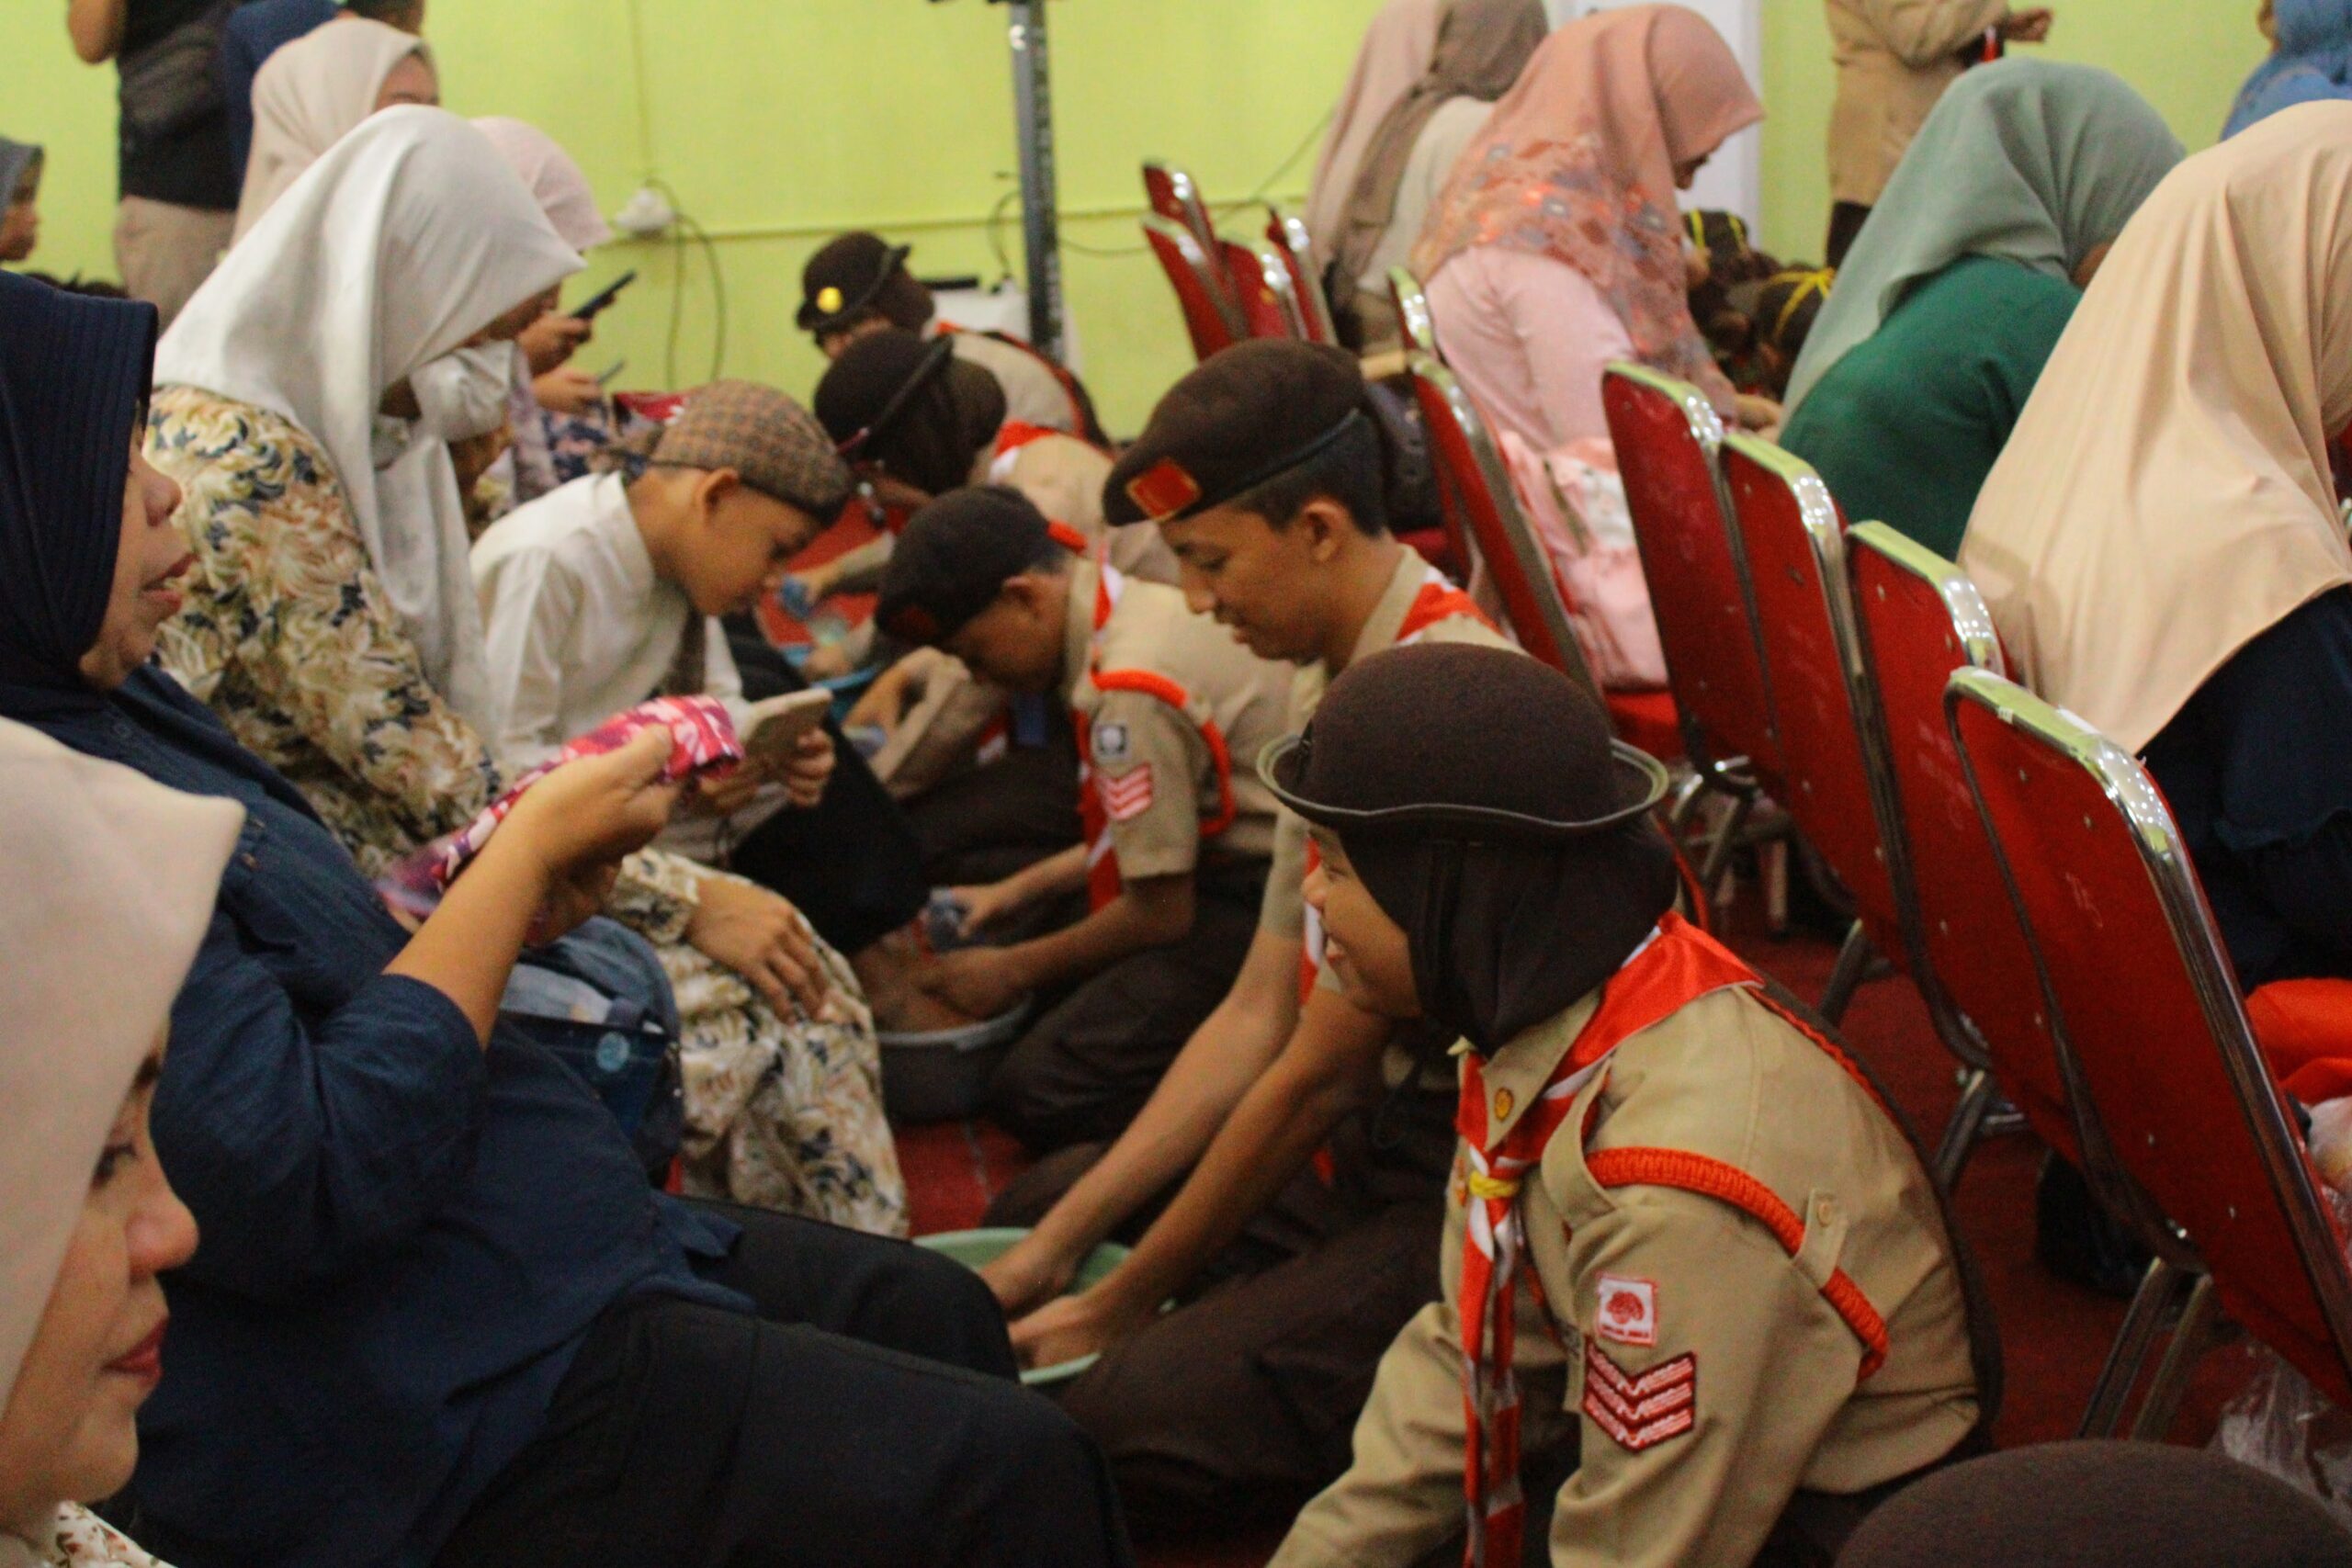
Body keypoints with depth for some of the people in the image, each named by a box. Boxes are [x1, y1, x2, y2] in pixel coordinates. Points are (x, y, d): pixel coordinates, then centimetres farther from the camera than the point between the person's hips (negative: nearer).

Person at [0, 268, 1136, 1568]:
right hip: (442, 1413, -10)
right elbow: (296, 1187, -28)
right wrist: (524, 856, -17)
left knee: (943, 1314, 19)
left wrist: (519, 887, -2)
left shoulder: (111, 706, 8)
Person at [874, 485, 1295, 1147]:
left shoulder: (1131, 690, -22)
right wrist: (1014, 893, 19)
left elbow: (1162, 912, -14)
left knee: (1036, 1093, -13)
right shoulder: (1138, 599, 8)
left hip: (1261, 908, -10)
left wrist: (1016, 971, 1)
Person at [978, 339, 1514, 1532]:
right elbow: (1257, 1017, 10)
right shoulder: (1335, 683, 7)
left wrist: (1124, 1304, -7)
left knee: (1120, 1418, -24)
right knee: (1036, 1205, 19)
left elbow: (1317, 1075, -18)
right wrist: (1061, 1241, 6)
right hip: (1377, 1135, 10)